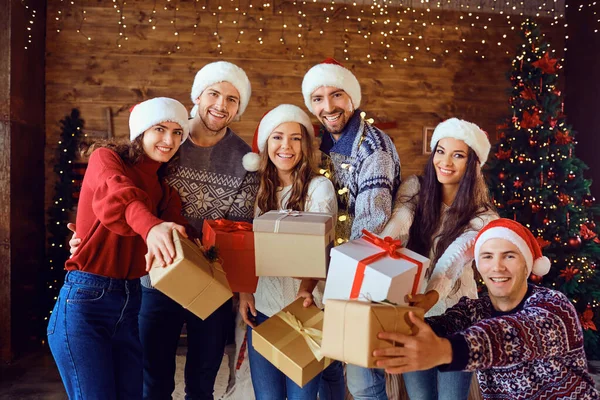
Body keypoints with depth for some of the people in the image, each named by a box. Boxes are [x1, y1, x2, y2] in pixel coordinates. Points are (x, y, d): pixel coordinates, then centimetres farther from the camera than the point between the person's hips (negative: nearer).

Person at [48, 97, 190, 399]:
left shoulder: (163, 187, 14)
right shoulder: (106, 158, -5)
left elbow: (177, 229, -2)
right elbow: (115, 194, -29)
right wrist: (150, 226, -50)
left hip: (130, 301, 6)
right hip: (86, 299, -6)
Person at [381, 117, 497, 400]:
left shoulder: (481, 216, -9)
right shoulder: (414, 189, -5)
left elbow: (452, 261, -26)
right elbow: (395, 229, -24)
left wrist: (431, 297, -46)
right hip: (412, 313, 1)